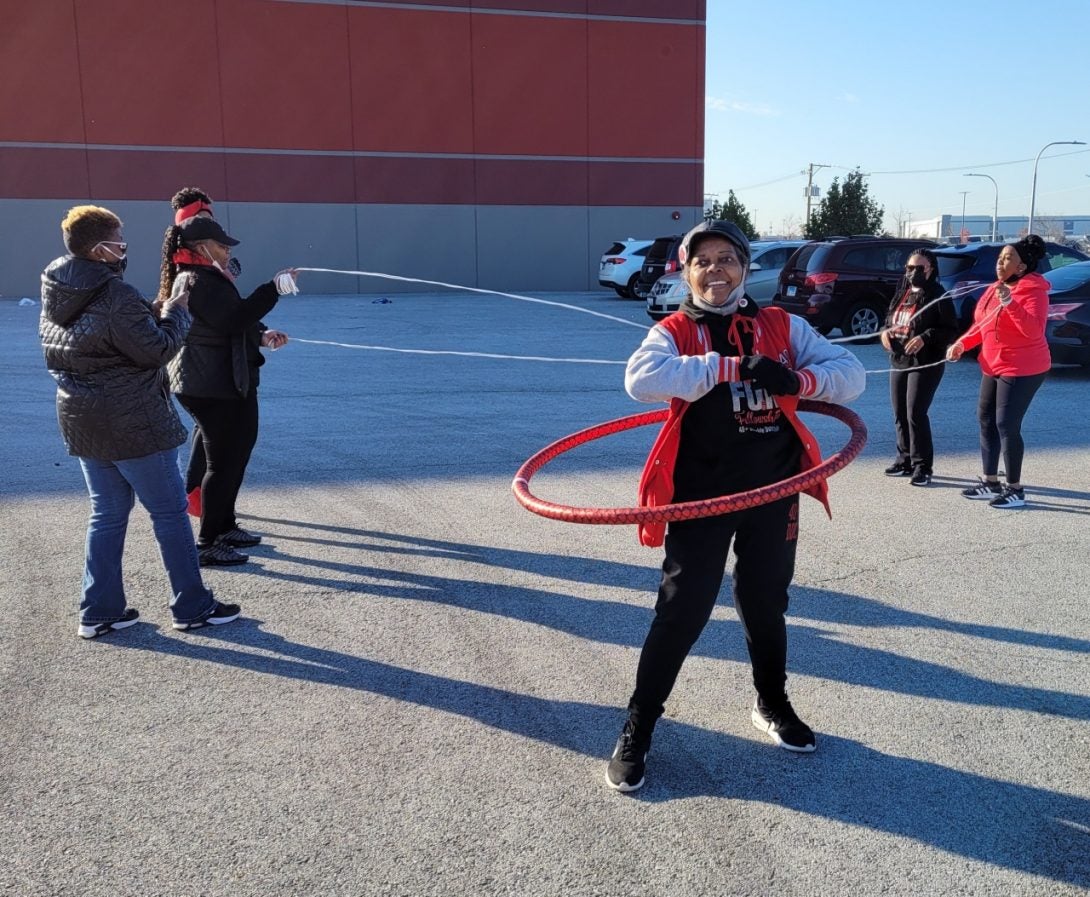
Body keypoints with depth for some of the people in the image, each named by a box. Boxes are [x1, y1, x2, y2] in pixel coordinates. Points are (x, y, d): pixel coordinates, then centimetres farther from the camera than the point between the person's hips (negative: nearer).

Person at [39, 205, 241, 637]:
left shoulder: (55, 296, 6)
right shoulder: (116, 297, -22)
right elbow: (158, 350, -16)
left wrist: (152, 312, 7)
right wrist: (175, 313, -1)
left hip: (82, 423, 8)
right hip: (132, 424, -8)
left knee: (106, 514, 16)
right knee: (170, 512, 4)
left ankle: (99, 611, 20)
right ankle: (192, 606, 13)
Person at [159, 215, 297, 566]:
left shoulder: (209, 277, 16)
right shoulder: (197, 281, -17)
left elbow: (229, 324, 22)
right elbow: (234, 318, -29)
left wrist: (261, 336, 5)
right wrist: (274, 288, -27)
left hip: (232, 383, 11)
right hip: (212, 388, -11)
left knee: (236, 455, 19)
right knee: (223, 463, -4)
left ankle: (225, 526, 33)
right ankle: (206, 544, 7)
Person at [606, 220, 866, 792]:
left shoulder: (782, 327, 6)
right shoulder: (674, 332, -4)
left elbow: (851, 373, 1)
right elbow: (641, 380, -25)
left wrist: (797, 380, -18)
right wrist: (731, 366, -26)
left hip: (774, 492, 3)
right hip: (700, 495, -3)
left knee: (766, 605, 18)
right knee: (682, 612, -3)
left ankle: (771, 704, 43)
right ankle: (636, 731, 13)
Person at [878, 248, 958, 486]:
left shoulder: (937, 296, -9)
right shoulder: (902, 293, 14)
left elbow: (950, 330, -11)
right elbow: (890, 319, 25)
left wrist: (925, 338, -25)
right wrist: (885, 332, 2)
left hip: (925, 363, -8)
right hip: (898, 361, 8)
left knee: (915, 413, -12)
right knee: (899, 414, 10)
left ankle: (922, 467, -3)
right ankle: (905, 460, 23)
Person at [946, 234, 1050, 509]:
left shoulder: (1033, 291, -17)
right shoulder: (995, 288, 10)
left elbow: (1034, 330, -29)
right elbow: (981, 324, 18)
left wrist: (1010, 304, -37)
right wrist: (962, 343, 3)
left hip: (1022, 369, -9)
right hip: (993, 366, 9)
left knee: (1007, 426, -10)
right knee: (986, 421, 10)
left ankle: (1015, 490, 0)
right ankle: (990, 482, 20)